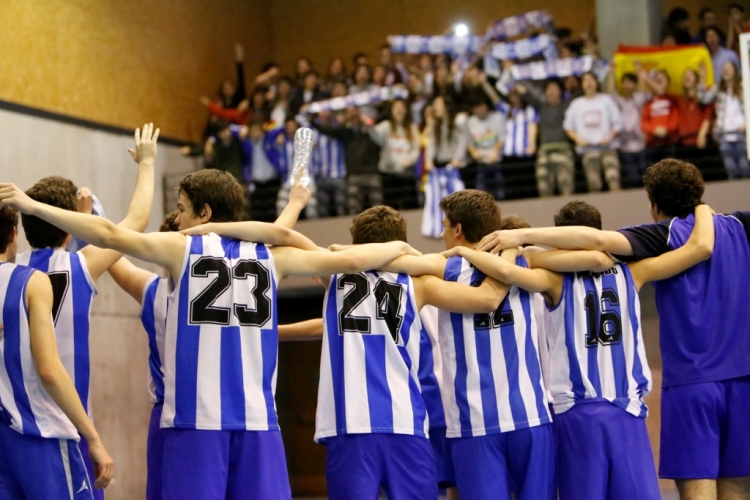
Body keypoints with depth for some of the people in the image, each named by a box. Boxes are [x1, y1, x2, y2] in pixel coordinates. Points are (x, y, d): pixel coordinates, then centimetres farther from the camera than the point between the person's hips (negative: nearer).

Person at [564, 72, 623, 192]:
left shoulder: (606, 100, 9)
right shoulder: (576, 104, 13)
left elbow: (617, 122, 7)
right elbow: (568, 126, 14)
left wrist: (609, 137, -8)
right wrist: (578, 139, -3)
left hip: (607, 146, -1)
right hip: (587, 149, 1)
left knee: (614, 180, -18)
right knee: (594, 185, -4)